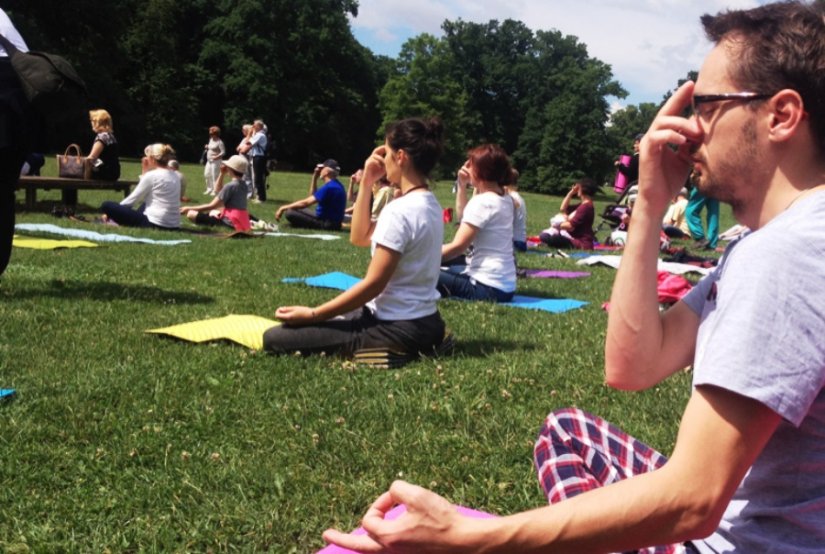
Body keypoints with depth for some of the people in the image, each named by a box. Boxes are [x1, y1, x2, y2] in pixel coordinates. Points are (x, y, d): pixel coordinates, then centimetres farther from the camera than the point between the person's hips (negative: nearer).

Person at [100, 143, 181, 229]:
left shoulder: (152, 175, -9)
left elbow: (133, 199, -2)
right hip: (173, 226, 9)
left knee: (106, 205, -3)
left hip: (155, 224, -8)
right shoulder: (175, 176, 13)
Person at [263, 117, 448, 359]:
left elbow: (373, 284, -20)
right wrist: (366, 183, 8)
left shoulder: (400, 211, -20)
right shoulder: (429, 204, 9)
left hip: (397, 329, -10)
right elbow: (360, 237, 17)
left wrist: (311, 314, -14)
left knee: (274, 338, -11)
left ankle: (384, 350, -8)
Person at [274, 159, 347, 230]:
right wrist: (314, 178, 16)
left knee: (290, 213, -20)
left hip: (327, 225, -10)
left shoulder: (329, 187, -19)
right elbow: (313, 195, 25)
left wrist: (283, 208, -11)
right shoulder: (336, 184, 12)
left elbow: (306, 203, -18)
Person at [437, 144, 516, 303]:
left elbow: (458, 246, -18)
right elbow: (464, 216, 26)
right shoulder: (505, 200, 11)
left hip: (487, 287, -9)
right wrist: (462, 186, 15)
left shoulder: (482, 202, -16)